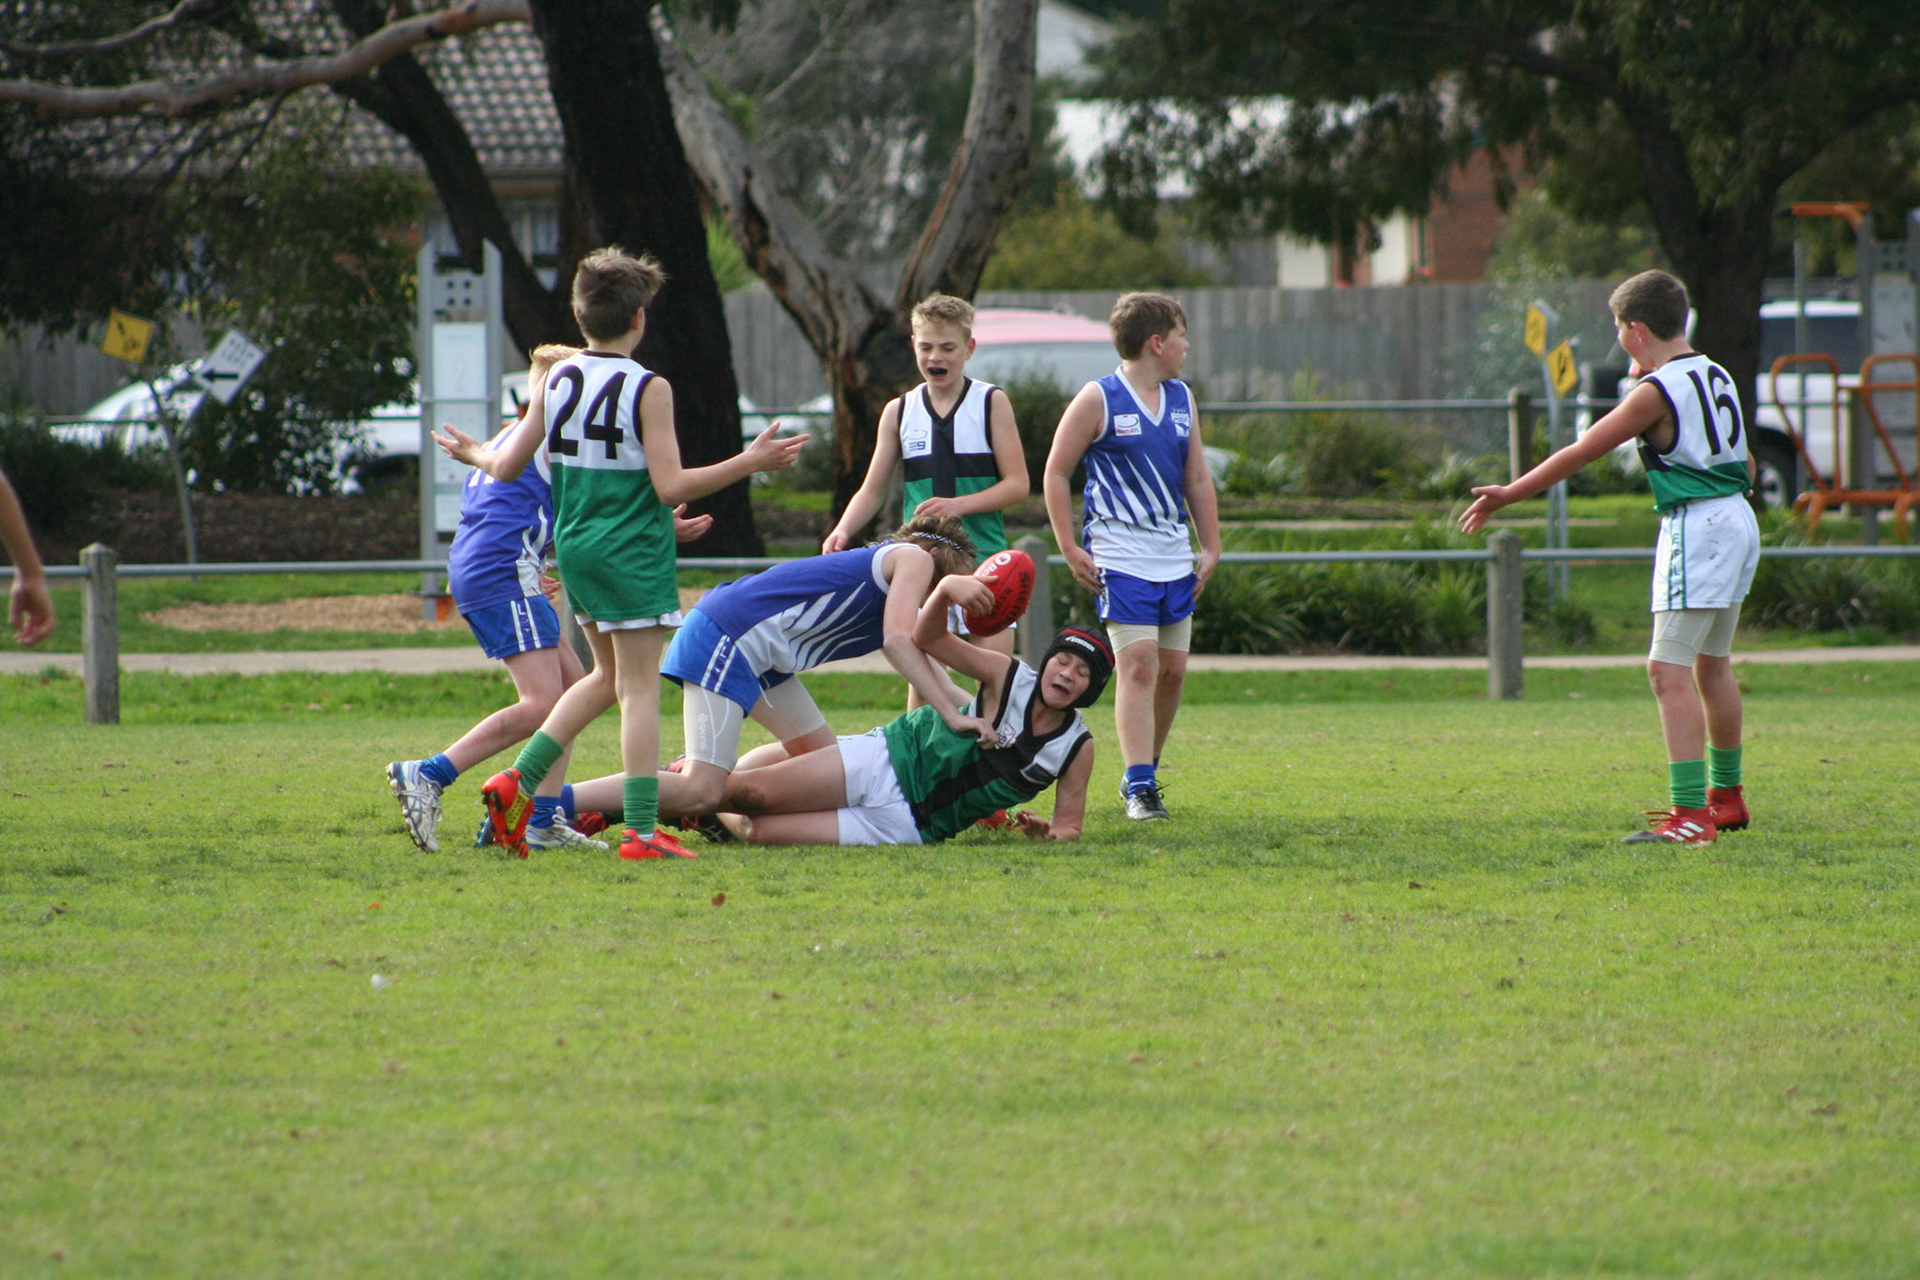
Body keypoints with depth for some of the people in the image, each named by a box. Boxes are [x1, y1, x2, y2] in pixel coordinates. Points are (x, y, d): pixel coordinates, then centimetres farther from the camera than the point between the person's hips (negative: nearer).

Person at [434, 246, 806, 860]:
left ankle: (518, 782, 12)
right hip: (632, 551, -6)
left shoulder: (554, 381, 4)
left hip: (574, 548, 6)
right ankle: (640, 830, -9)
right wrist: (747, 464, -11)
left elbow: (508, 467, 7)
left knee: (607, 675, 21)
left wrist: (473, 455, 29)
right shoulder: (648, 388, -12)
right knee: (639, 685, -4)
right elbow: (670, 485, -16)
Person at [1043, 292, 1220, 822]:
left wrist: (1211, 547, 15)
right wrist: (1070, 549, -7)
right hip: (1120, 556, -6)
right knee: (1139, 664, -14)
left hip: (1176, 558, 6)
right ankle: (1138, 787, -15)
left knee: (1173, 668, 7)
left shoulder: (1182, 400, 13)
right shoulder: (1097, 400, -6)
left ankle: (1145, 772, 22)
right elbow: (1056, 472, -2)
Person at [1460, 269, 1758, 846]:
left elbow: (1580, 452, -8)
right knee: (1712, 665, 21)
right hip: (1737, 521, 9)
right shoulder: (1715, 376, 12)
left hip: (1696, 528, -9)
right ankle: (1726, 798, 32)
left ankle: (1690, 813, -20)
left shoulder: (1656, 392, -13)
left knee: (1669, 668, -12)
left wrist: (1509, 494, 0)